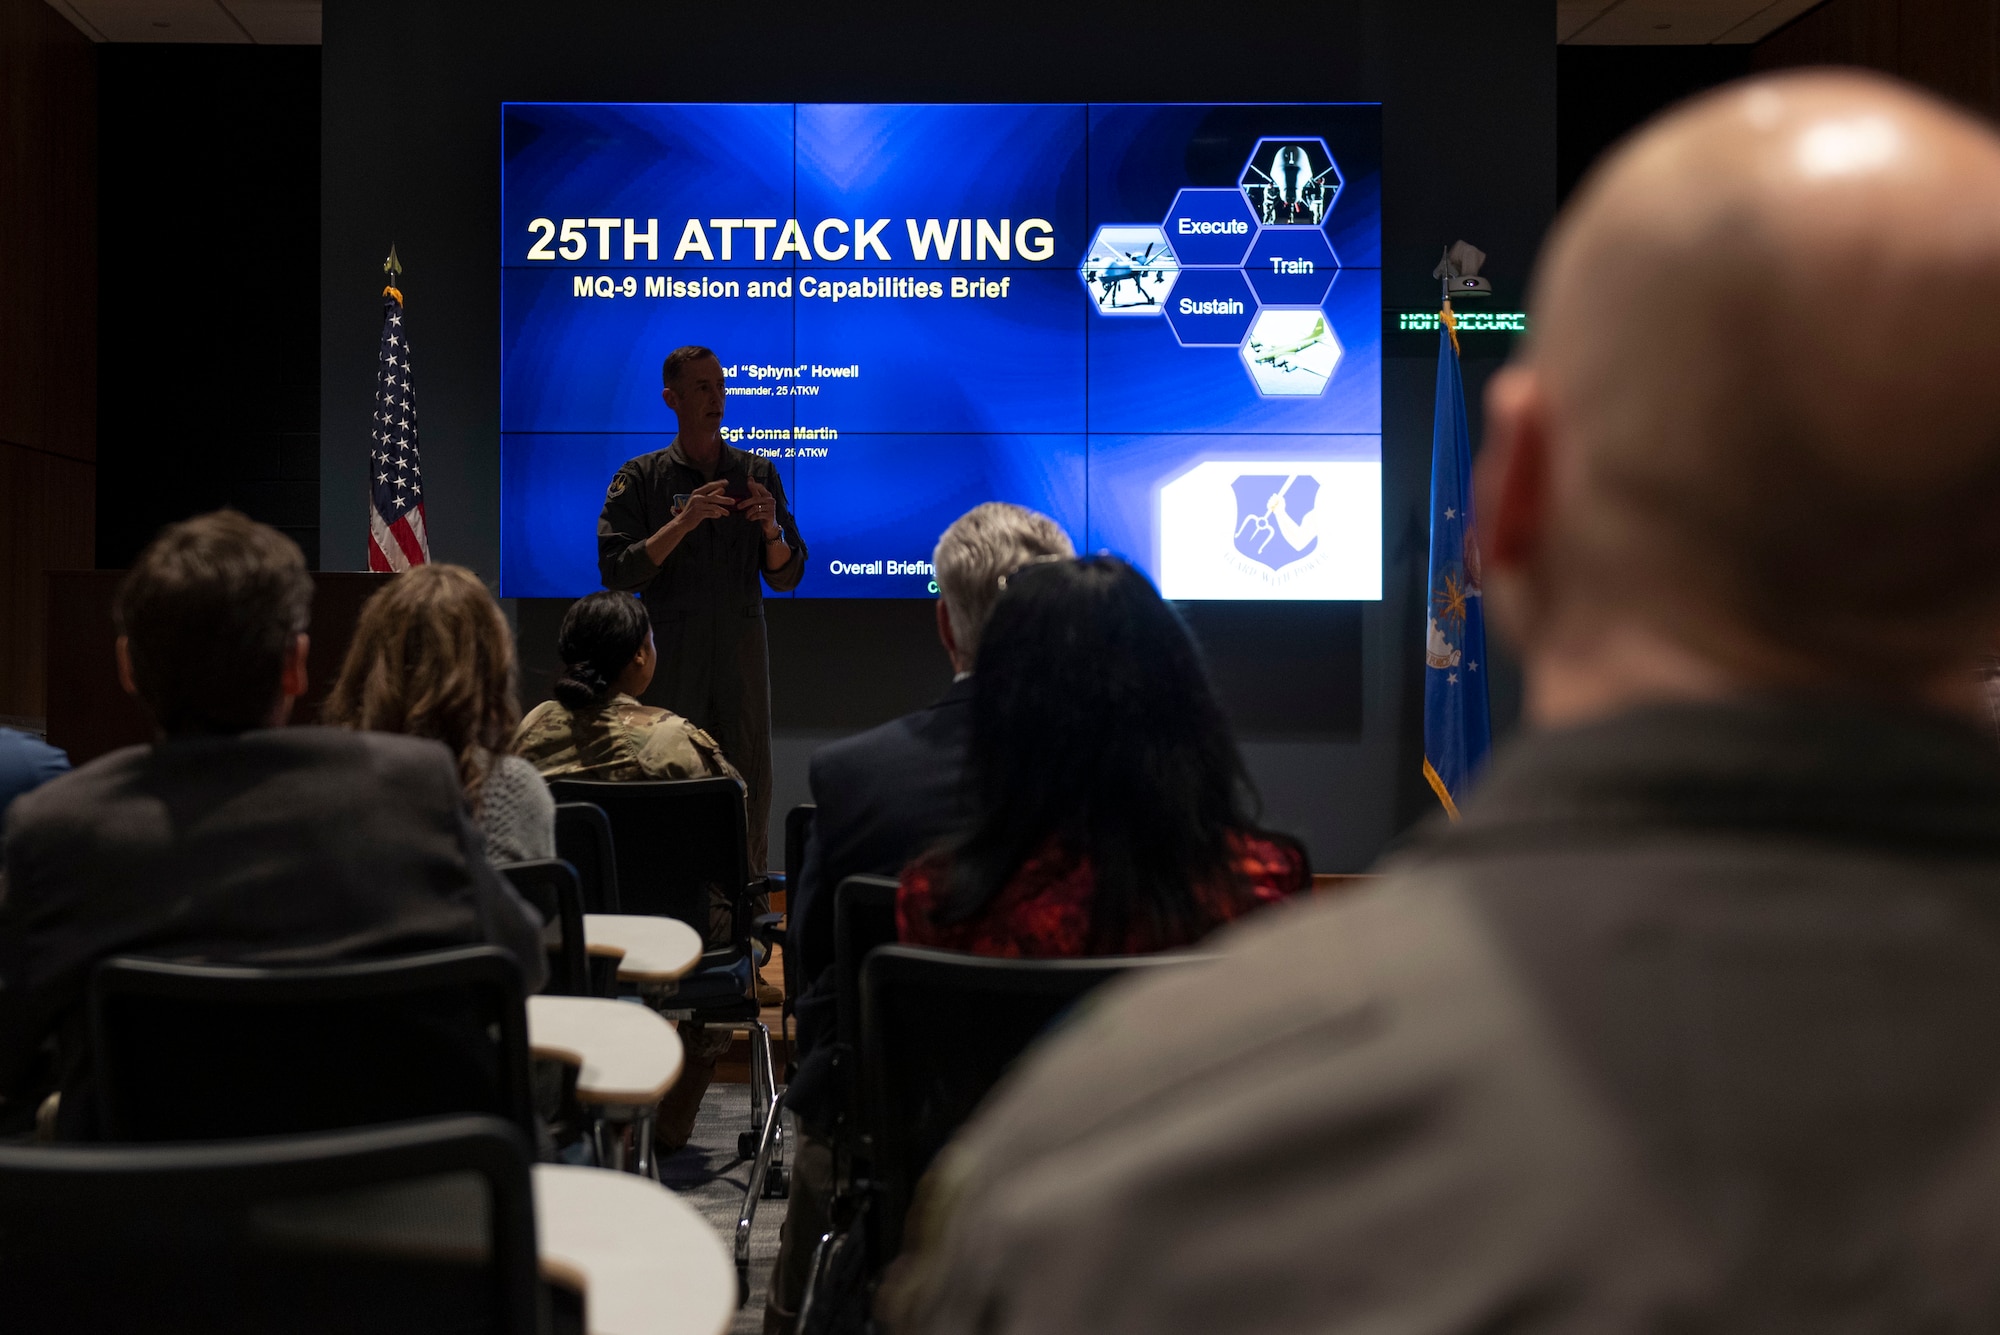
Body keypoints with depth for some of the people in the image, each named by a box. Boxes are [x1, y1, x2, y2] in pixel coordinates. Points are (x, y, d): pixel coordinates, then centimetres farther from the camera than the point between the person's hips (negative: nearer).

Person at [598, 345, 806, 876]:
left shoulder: (758, 473, 10)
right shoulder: (639, 478, 3)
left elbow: (787, 577, 8)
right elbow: (615, 572, -8)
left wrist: (771, 528, -12)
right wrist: (683, 522, -18)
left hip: (743, 653, 2)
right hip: (670, 656, -2)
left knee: (750, 787, 2)